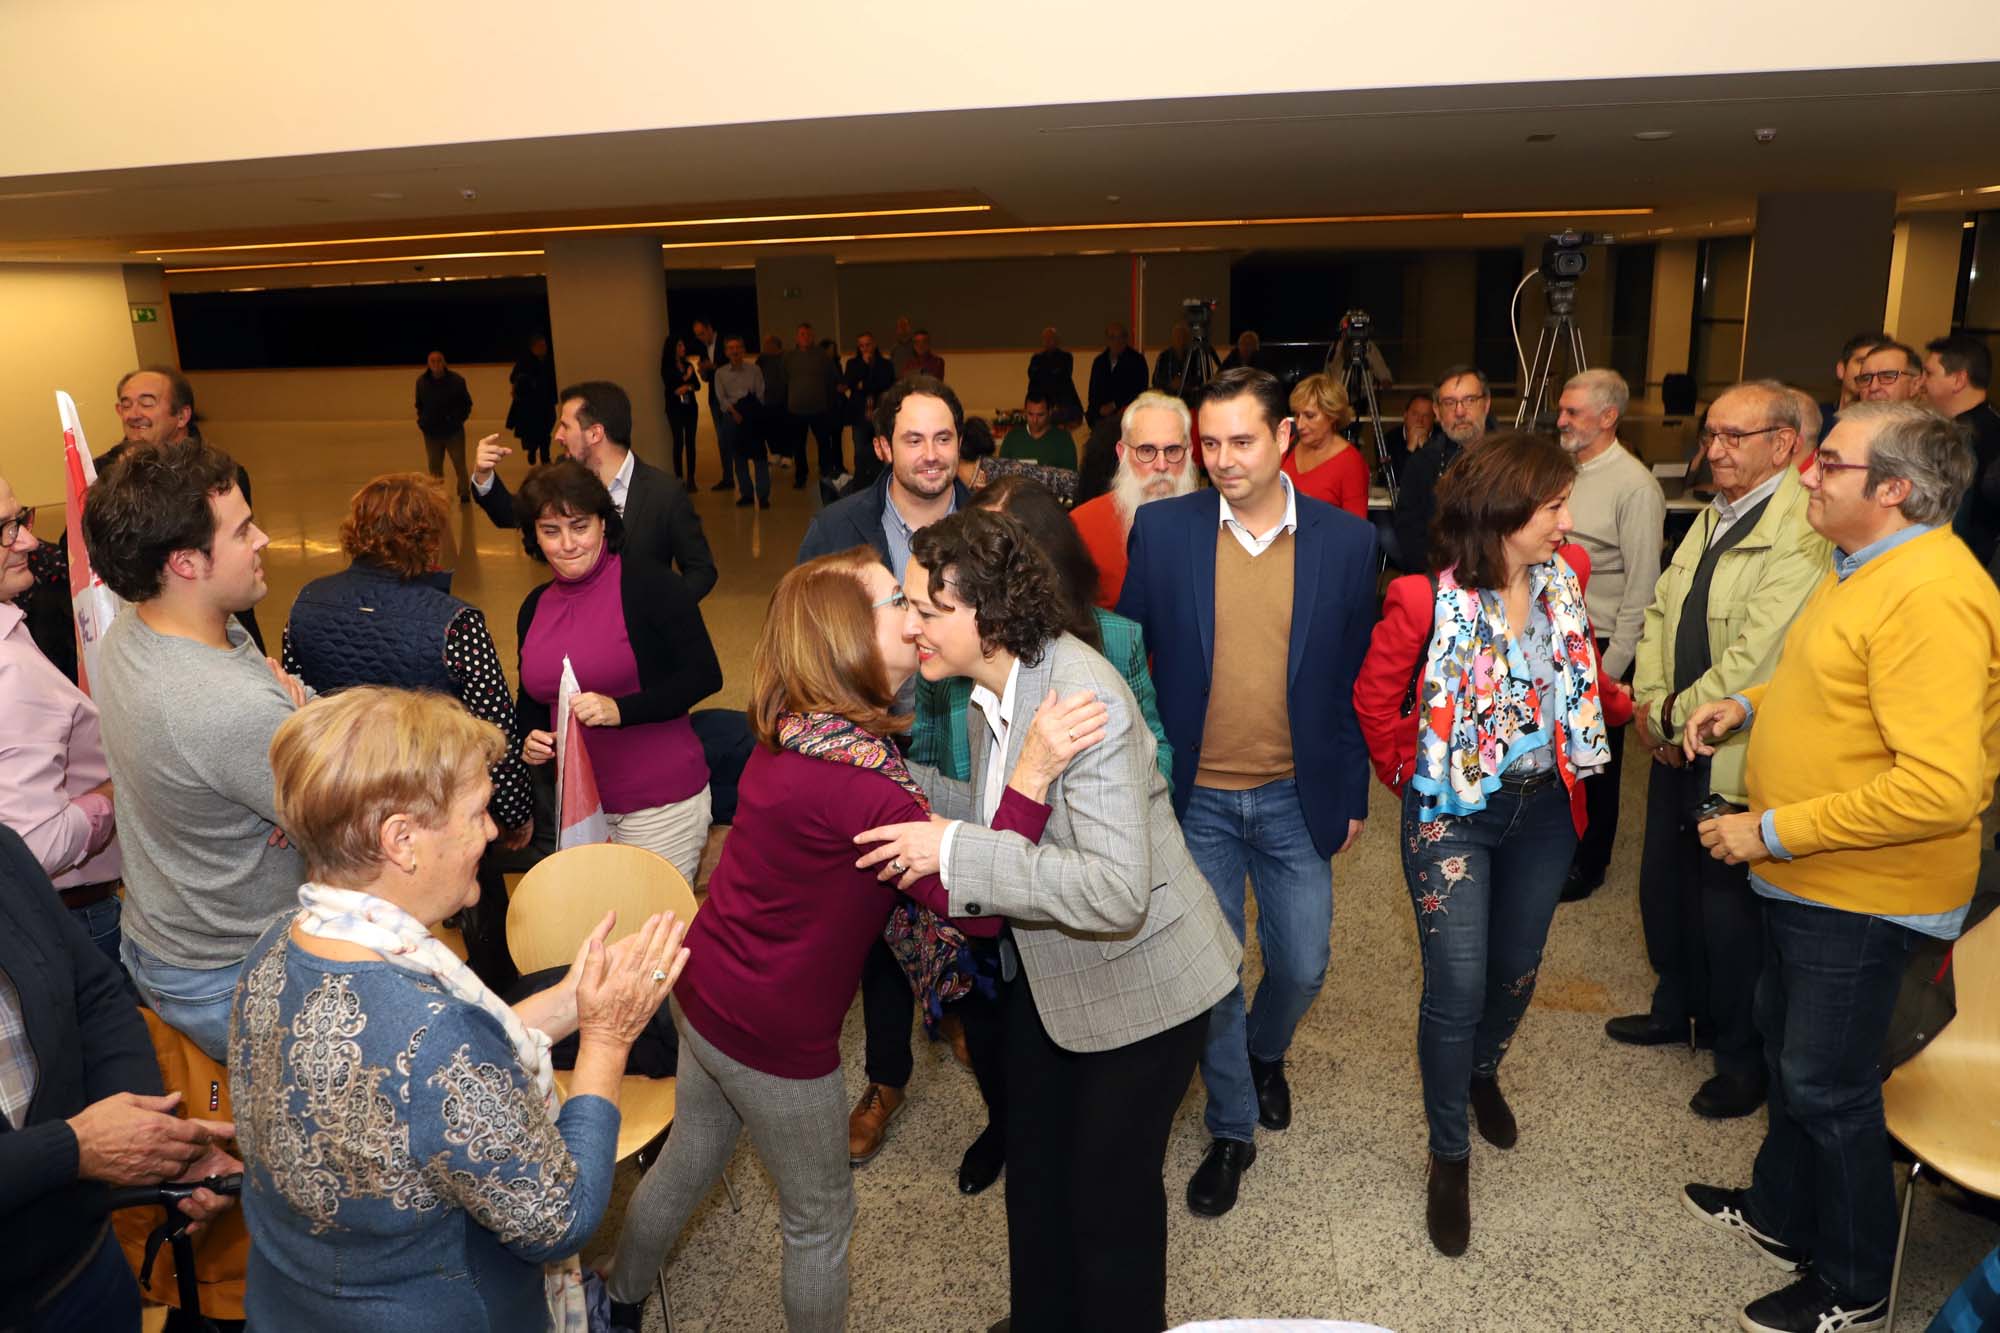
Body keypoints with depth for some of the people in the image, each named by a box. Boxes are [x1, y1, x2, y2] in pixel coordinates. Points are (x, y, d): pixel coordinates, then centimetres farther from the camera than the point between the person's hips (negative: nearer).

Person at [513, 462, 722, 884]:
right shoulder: (534, 607, 9)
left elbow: (704, 675, -14)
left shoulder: (647, 584, -11)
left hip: (660, 803, -5)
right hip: (578, 802, 6)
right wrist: (529, 737, -1)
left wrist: (620, 710, -24)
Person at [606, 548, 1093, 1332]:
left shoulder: (795, 733, -3)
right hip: (771, 1035, -8)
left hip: (704, 995, 9)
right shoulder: (850, 775, -31)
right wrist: (1032, 773, -39)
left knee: (685, 1164, 31)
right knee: (820, 1218, 16)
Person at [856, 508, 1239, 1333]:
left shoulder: (1084, 696, -32)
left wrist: (953, 849, -36)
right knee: (1033, 1167, 24)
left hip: (1137, 983, -8)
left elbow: (1117, 891, -37)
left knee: (1111, 1189, 11)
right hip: (1044, 969, 8)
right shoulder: (993, 689, -5)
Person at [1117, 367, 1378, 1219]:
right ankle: (1231, 1128, 31)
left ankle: (1265, 1052, 46)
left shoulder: (1347, 542, -5)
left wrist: (1354, 794, 5)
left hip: (1296, 797, 1)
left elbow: (1357, 678, 2)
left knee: (1301, 966, 11)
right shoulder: (1161, 531, -7)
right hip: (1195, 798, -1)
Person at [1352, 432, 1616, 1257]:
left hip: (1543, 807, 5)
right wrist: (1413, 777, 0)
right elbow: (1376, 699, -6)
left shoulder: (1566, 573, -5)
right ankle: (1449, 1157, 18)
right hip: (1454, 812, -5)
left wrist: (1567, 756, 13)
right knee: (1457, 987, -3)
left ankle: (1483, 1072, 51)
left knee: (1517, 967, 19)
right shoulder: (1427, 600, -21)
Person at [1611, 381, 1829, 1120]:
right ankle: (1676, 1008, 42)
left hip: (1739, 760, -8)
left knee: (1730, 909, 6)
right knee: (1663, 884, 20)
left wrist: (1672, 717, -14)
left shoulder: (1801, 535, -21)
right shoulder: (1712, 517, 9)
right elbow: (1661, 611, 8)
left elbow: (1752, 662, -26)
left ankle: (1742, 1057, 27)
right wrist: (1650, 704, -5)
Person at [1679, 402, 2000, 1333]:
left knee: (1827, 1084, 6)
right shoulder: (1865, 570, 6)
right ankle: (1780, 1214, 45)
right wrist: (1749, 703, 6)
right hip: (1804, 876, 10)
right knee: (1785, 1042, 24)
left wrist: (1774, 830, -27)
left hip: (1862, 895, -10)